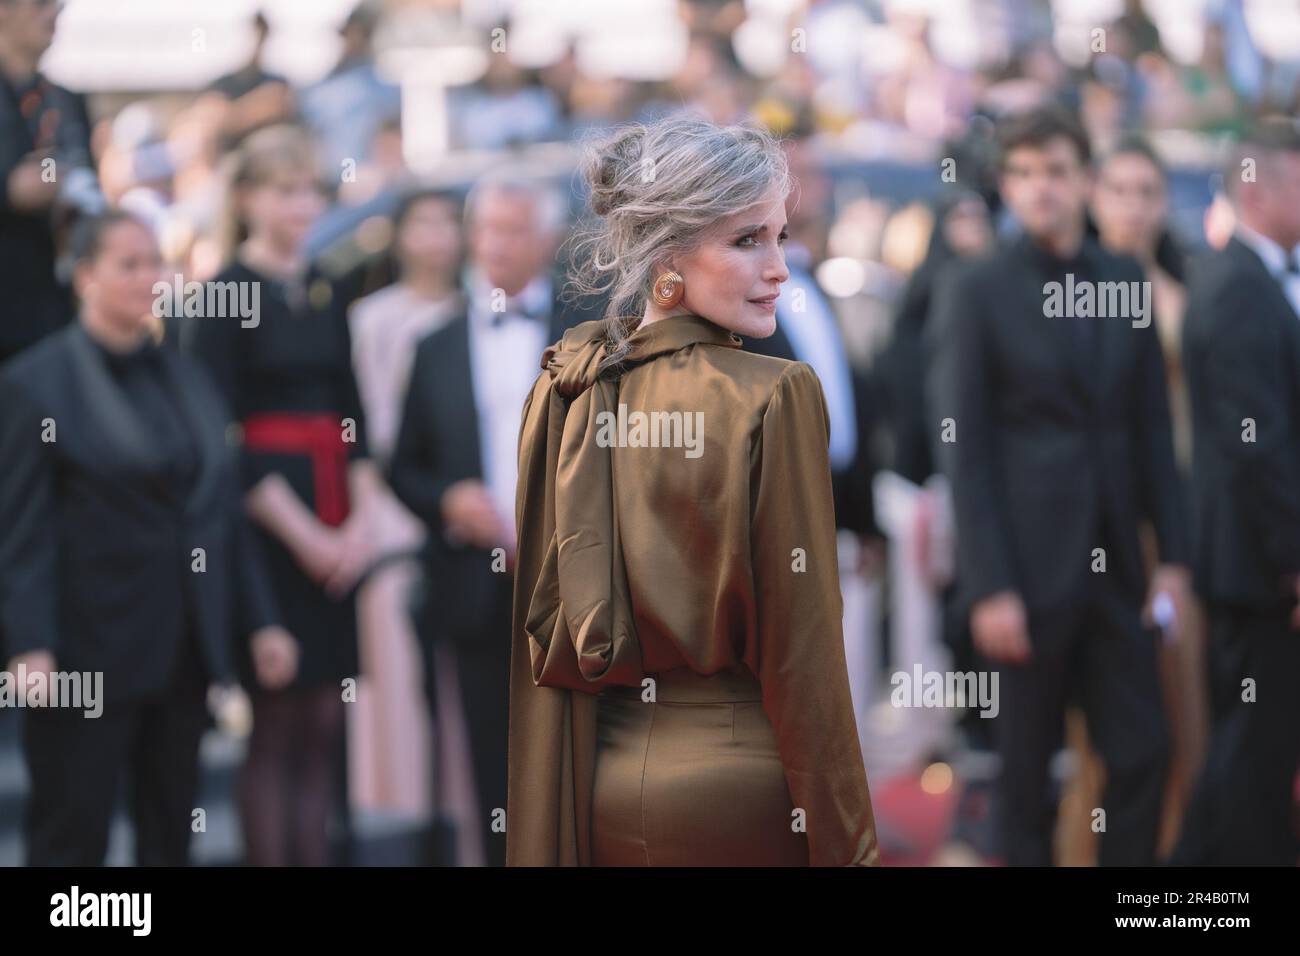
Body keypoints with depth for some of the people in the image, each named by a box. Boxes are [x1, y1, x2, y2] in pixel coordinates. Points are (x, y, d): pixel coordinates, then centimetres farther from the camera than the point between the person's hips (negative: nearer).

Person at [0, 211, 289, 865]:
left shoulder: (188, 381, 13)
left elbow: (223, 510, 15)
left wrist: (259, 621, 10)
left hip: (182, 654, 6)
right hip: (90, 653, -6)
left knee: (170, 839, 10)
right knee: (70, 842, -1)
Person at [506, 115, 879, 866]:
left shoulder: (563, 390, 3)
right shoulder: (775, 399, -14)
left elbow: (544, 634, 6)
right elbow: (801, 654, -14)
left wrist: (543, 836, 13)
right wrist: (847, 846, -8)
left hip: (599, 787, 6)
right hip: (739, 786, -5)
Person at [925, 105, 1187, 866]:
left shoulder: (1126, 283, 8)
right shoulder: (975, 290, -4)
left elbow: (1153, 428, 11)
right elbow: (963, 447, -8)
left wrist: (1172, 552, 4)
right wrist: (989, 587, -13)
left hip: (1114, 564, 4)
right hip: (1030, 566, -4)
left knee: (1144, 752, 4)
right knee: (1026, 767, 4)